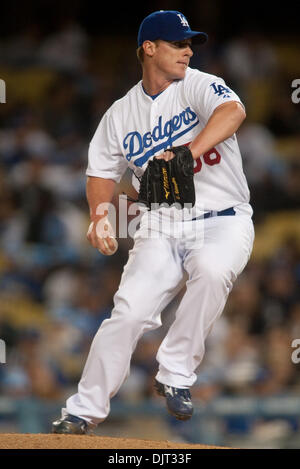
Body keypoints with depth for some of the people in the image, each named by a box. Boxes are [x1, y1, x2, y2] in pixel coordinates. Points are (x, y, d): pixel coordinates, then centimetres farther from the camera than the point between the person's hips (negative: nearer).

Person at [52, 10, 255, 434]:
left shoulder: (199, 86, -4)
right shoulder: (122, 114, 7)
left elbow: (233, 112, -27)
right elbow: (102, 172, 14)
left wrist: (187, 152, -43)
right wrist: (100, 215, -8)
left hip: (222, 221, -2)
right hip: (160, 225, 2)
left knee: (213, 271, -35)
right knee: (129, 312, -14)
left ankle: (176, 375, -20)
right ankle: (85, 411, 0)